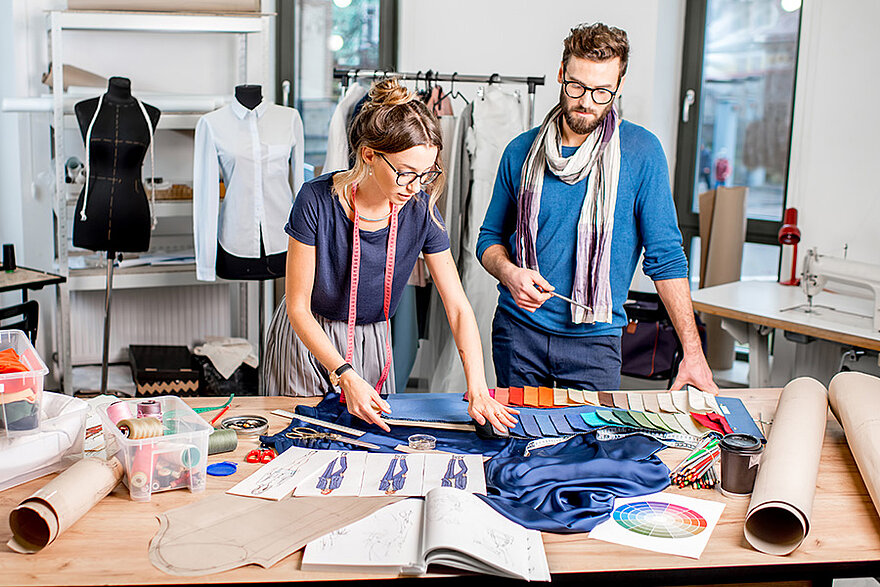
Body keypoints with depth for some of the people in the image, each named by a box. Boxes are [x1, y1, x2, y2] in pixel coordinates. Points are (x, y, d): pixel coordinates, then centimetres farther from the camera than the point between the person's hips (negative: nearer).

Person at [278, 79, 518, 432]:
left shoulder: (420, 211, -16)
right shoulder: (317, 200, -25)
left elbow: (459, 308, -14)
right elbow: (298, 307, -19)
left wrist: (478, 389, -25)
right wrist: (345, 376, -30)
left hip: (373, 345, 3)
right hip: (310, 340, -2)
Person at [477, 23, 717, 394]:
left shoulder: (641, 151, -6)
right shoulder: (522, 151, 1)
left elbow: (666, 257, -6)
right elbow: (491, 238, 10)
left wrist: (693, 352, -9)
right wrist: (509, 272, -13)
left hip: (595, 338, -2)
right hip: (518, 329, 2)